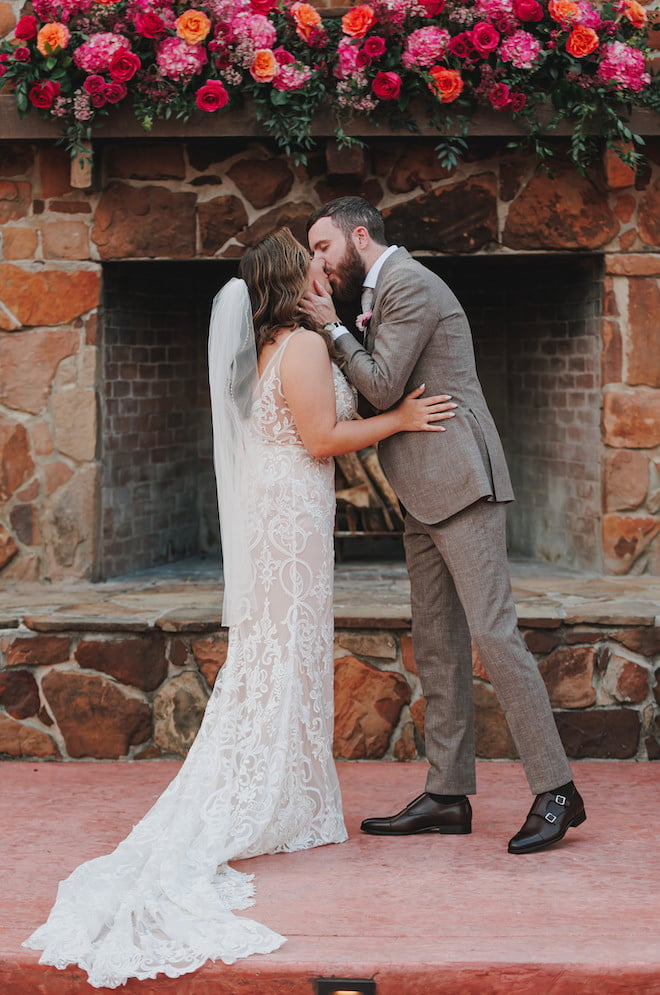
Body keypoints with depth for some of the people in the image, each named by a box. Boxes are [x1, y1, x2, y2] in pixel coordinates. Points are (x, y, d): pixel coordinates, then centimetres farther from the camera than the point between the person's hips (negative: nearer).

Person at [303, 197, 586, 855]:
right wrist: (349, 333, 11)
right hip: (425, 498, 11)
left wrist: (335, 329, -5)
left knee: (492, 633, -12)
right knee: (436, 645, 8)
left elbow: (382, 389, -15)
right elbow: (383, 393, 22)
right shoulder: (387, 290, 23)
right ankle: (447, 795, 11)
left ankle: (555, 789, -8)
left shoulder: (409, 284, -8)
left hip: (459, 481, -11)